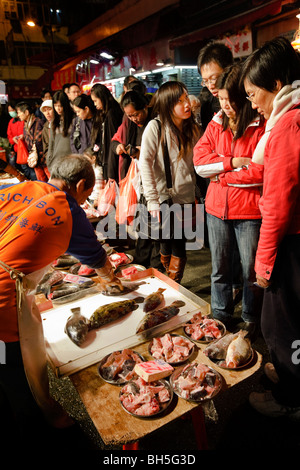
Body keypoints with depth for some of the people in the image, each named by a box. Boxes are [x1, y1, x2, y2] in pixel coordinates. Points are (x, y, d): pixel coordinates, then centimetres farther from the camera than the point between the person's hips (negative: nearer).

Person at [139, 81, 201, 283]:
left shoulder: (193, 128, 9)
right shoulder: (156, 126, -6)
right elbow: (145, 162, -14)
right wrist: (152, 199, -20)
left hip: (185, 197, 4)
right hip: (164, 196, -3)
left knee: (180, 247, 5)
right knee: (168, 245, 0)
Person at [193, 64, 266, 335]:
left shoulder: (262, 126, -7)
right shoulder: (216, 124, 9)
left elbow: (264, 171, -15)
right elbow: (200, 161, -2)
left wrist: (222, 174, -11)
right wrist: (234, 162, -14)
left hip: (249, 211, -4)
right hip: (217, 208, 5)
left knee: (251, 271, 8)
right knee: (219, 268, 16)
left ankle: (251, 320, 32)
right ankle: (221, 317, 35)